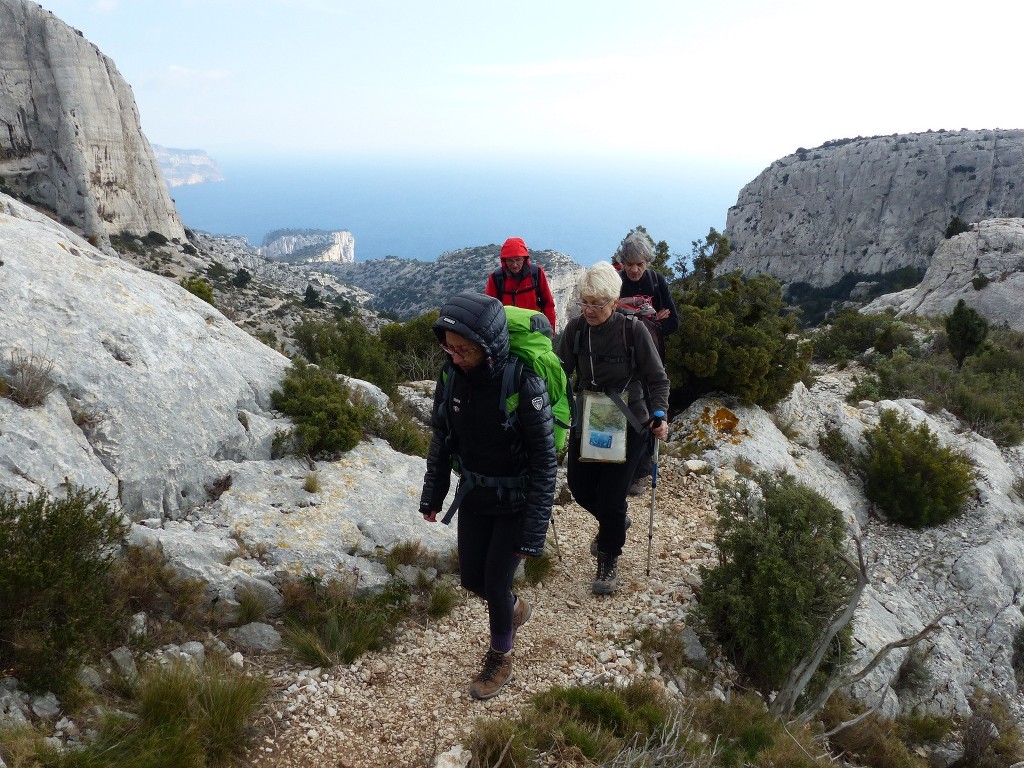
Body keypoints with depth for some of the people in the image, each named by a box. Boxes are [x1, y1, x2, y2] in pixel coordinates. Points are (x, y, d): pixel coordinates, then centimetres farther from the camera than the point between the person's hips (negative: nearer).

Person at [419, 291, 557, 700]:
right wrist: (432, 494, 9)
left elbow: (544, 461, -22)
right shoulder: (453, 374, -13)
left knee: (496, 581, 4)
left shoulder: (524, 384, -29)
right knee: (471, 578, 14)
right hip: (474, 493, 5)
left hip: (515, 501, -5)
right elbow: (441, 437, 3)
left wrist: (533, 533, -20)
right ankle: (516, 608, 47)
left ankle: (500, 659, 32)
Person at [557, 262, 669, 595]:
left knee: (611, 497, -3)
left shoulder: (633, 330, -17)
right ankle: (614, 523, 46)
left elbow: (657, 378, -8)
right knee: (580, 486, 12)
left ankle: (609, 561, 23)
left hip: (628, 425, -4)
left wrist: (658, 414, -21)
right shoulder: (575, 328, -7)